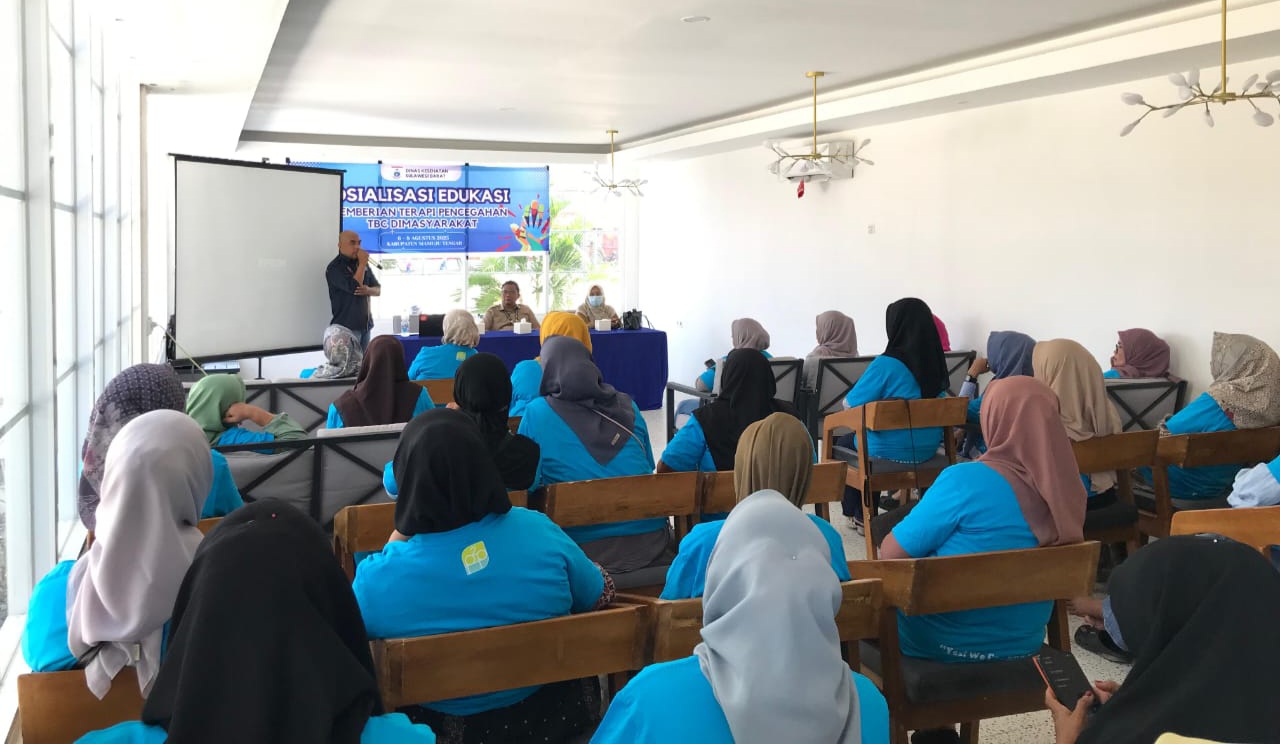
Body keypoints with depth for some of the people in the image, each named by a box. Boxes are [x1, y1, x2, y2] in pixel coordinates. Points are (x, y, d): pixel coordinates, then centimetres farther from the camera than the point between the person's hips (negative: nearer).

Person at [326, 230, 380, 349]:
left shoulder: (363, 263, 12)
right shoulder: (335, 267, -10)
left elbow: (378, 289, 12)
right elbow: (354, 287, -22)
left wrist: (368, 290, -11)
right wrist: (362, 264, -15)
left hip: (365, 324, 7)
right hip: (346, 326, -7)